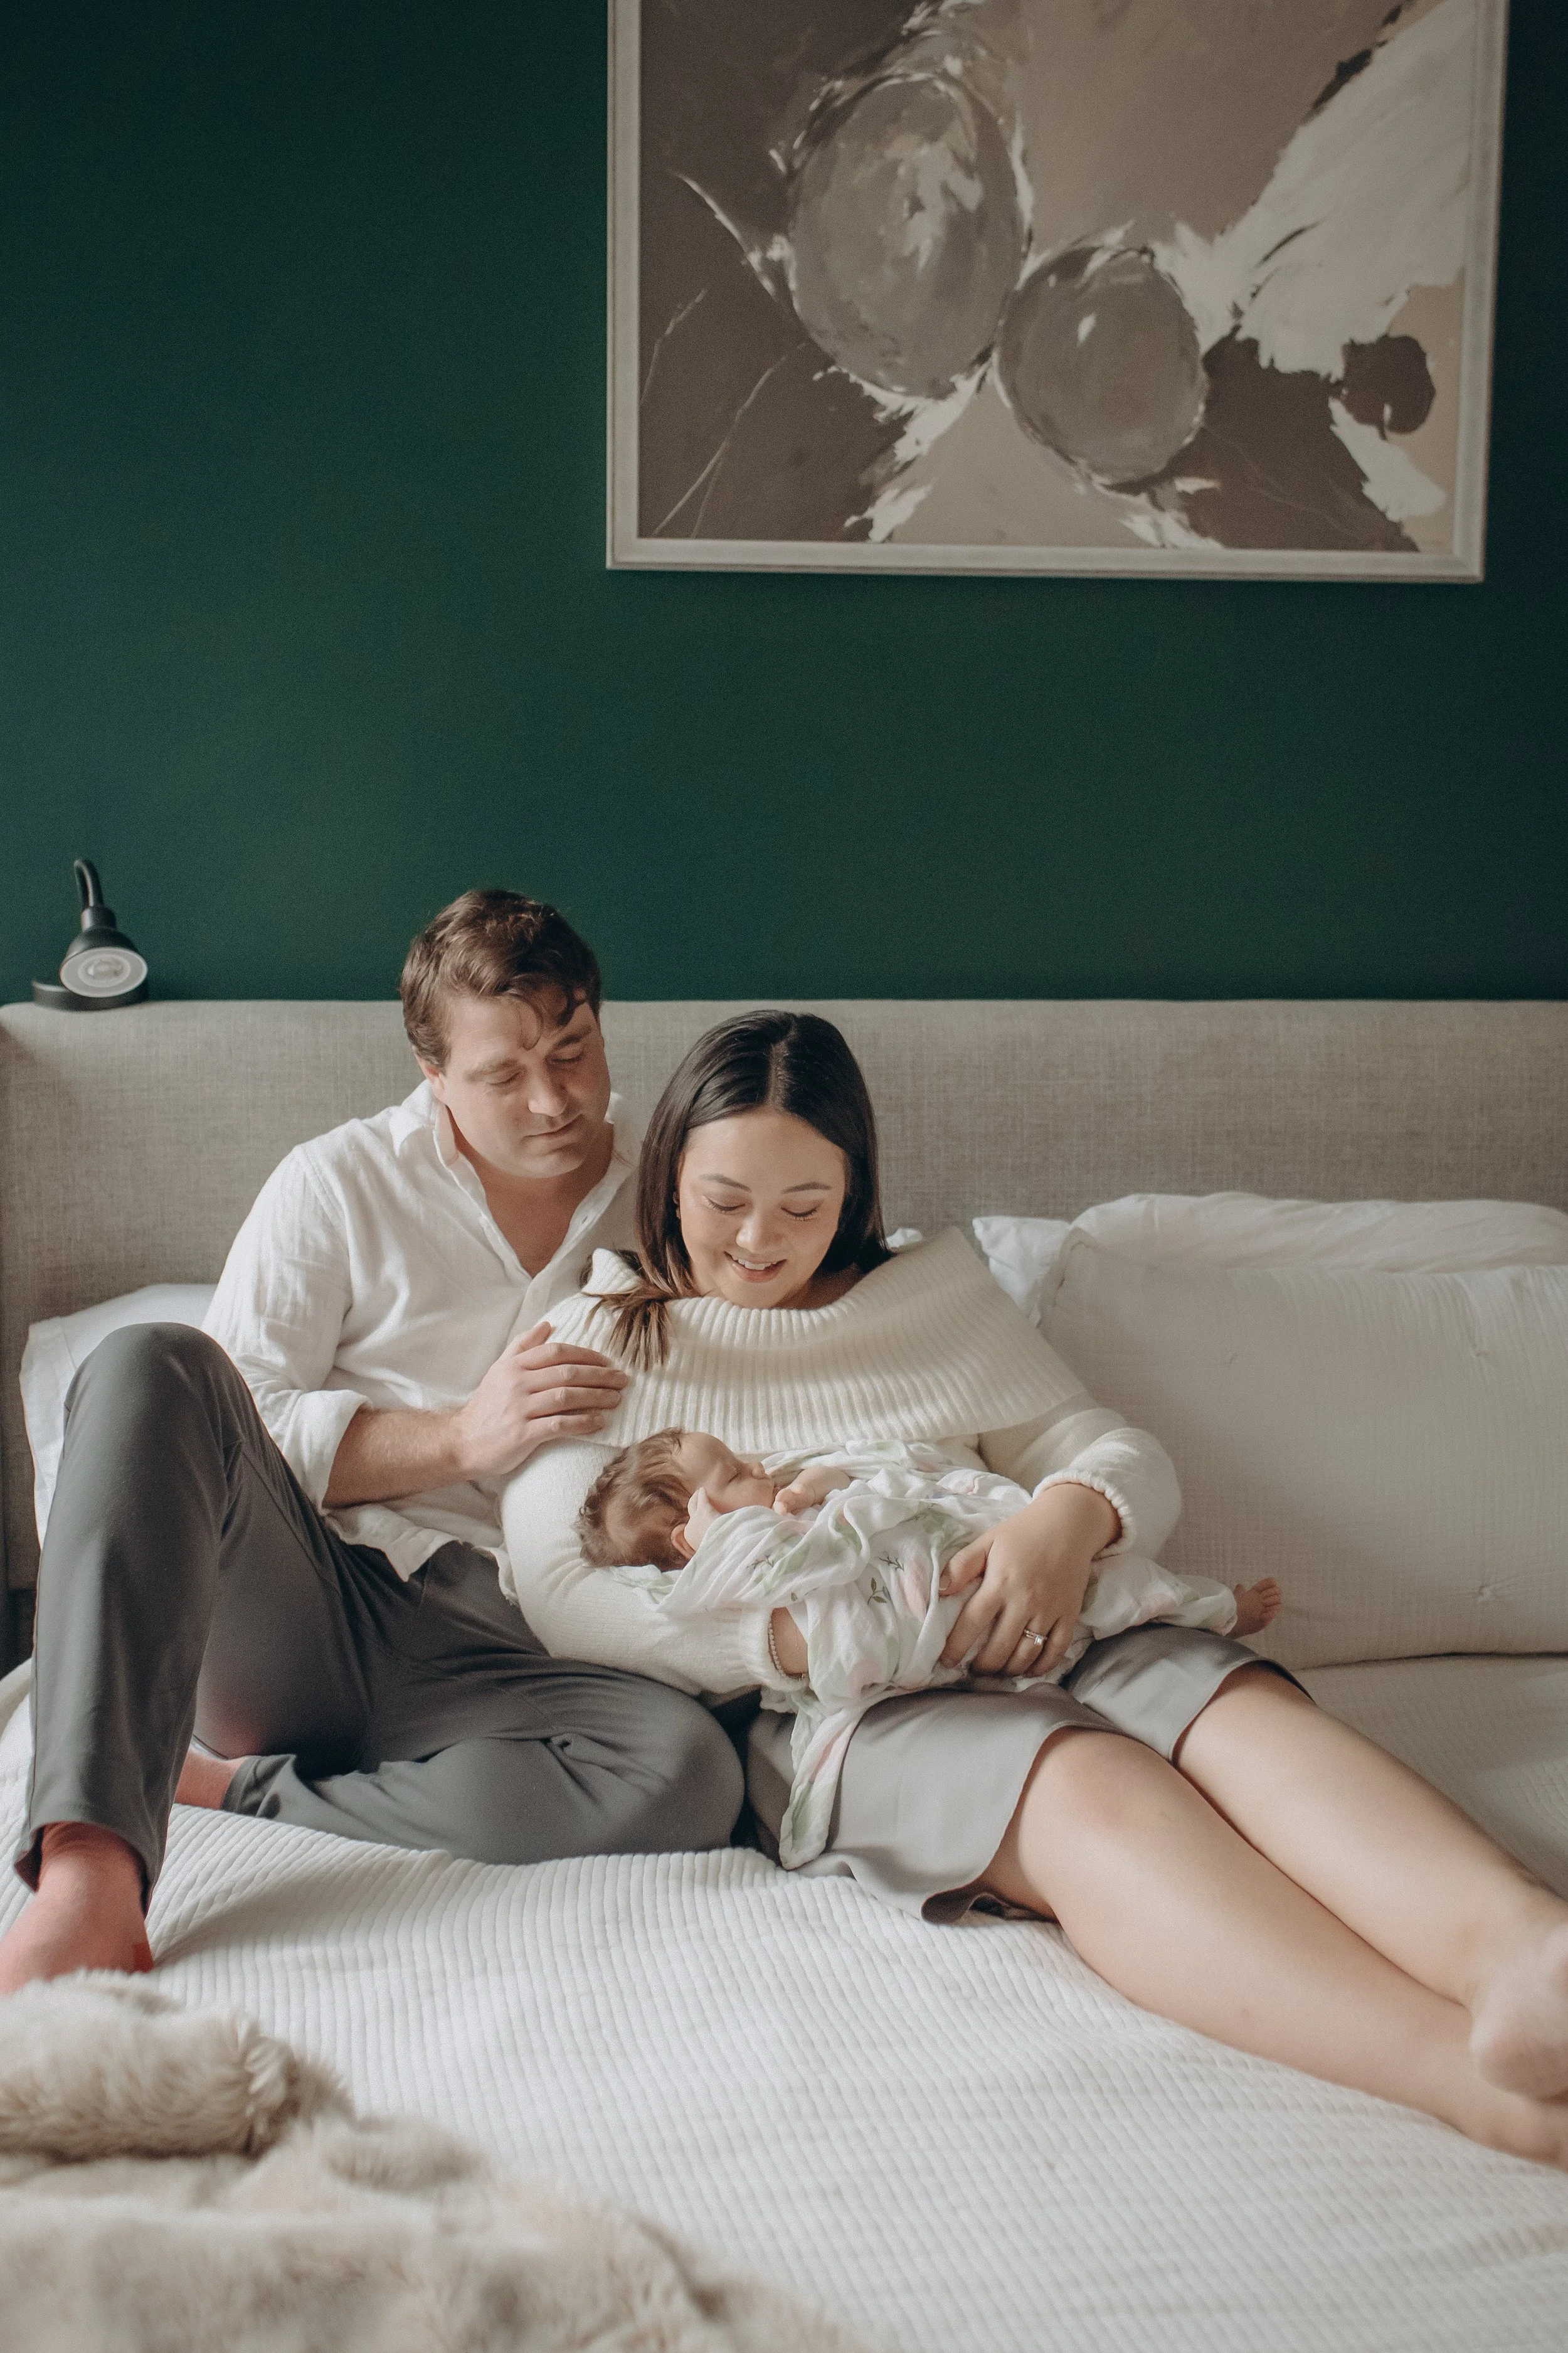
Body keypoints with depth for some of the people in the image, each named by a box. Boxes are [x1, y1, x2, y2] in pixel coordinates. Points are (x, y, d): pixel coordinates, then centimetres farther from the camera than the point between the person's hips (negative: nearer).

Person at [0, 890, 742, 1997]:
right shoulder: (341, 1184, 7)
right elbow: (242, 1428, 0)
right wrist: (464, 1439, -12)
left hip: (494, 1647, 1)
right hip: (296, 1607, -1)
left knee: (691, 1774, -31)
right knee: (153, 1364, -28)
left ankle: (234, 1786, -20)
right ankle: (93, 1873, -41)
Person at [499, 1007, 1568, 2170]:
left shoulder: (940, 1290, 24)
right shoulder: (597, 1342, 15)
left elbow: (1132, 1459, 18)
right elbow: (562, 1593, 1)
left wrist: (1073, 1511, -10)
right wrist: (793, 1635, -18)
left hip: (1026, 1639, 4)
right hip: (803, 1714, -4)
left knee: (1237, 1701, -31)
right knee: (1084, 1785, -36)